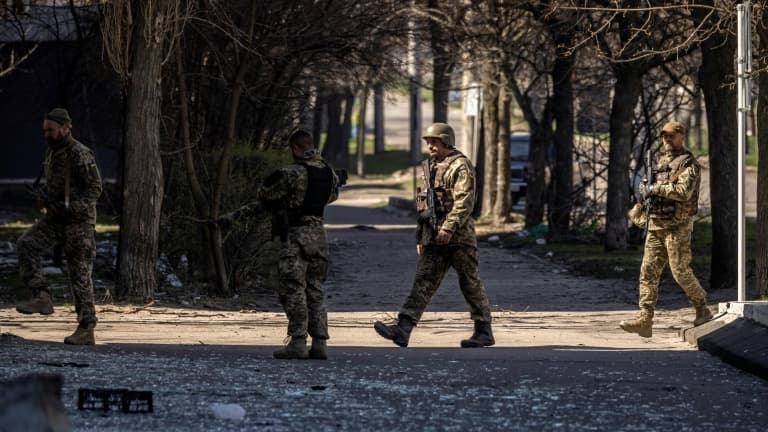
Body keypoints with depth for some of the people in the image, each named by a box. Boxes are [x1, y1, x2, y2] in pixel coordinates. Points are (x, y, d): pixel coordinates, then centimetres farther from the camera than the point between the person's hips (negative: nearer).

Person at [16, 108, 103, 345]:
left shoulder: (81, 155, -18)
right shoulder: (52, 151, 9)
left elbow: (94, 189, -19)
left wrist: (69, 208, -28)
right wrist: (45, 195, 0)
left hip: (78, 220, -8)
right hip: (55, 218, 8)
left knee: (79, 273, -5)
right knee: (26, 245, -14)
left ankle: (86, 330, 0)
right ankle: (42, 298, -13)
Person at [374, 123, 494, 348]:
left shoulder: (460, 166, -9)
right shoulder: (430, 167, 18)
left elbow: (464, 202, -19)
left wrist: (449, 228, -26)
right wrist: (420, 237, 21)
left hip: (458, 236, -8)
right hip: (434, 237, 8)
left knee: (470, 283, 1)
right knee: (423, 281, -2)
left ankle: (484, 332, 10)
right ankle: (403, 329, -11)